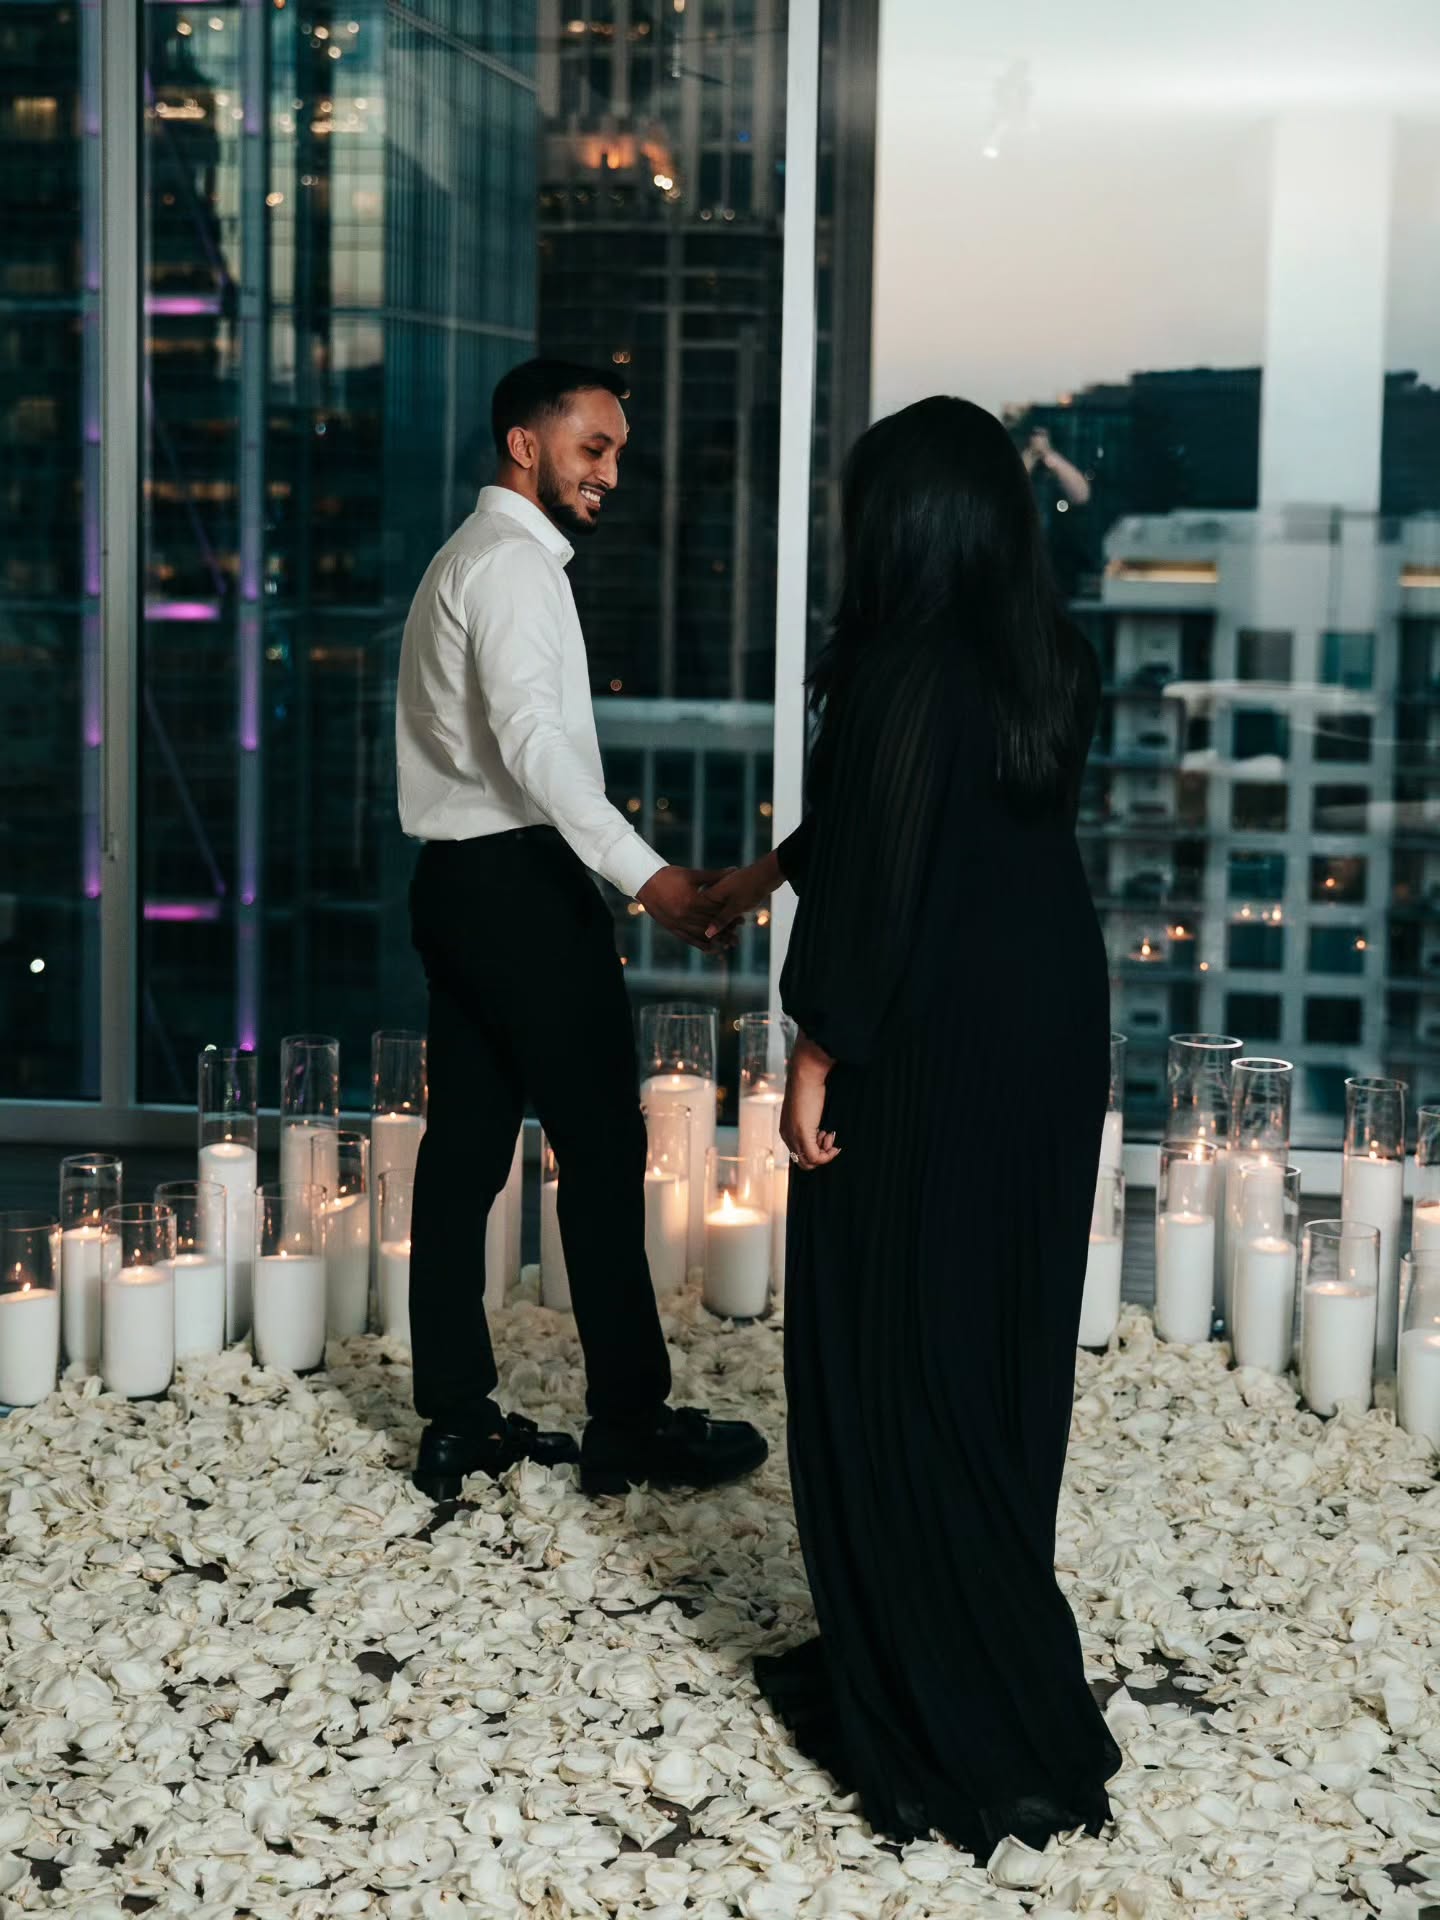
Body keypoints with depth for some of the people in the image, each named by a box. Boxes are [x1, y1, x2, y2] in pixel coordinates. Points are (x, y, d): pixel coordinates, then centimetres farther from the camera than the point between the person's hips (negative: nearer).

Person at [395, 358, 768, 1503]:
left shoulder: (473, 557, 21)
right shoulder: (513, 563, -12)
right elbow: (534, 742, -25)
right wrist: (646, 874, -33)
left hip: (460, 882, 10)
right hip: (521, 884, -10)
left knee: (467, 1146, 8)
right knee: (604, 1148, -5)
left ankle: (458, 1423, 11)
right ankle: (630, 1425, 0)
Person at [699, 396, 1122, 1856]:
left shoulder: (906, 671, -18)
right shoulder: (1050, 668, 8)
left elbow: (877, 872, -19)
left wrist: (816, 1056, -9)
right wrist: (766, 872, 36)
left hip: (923, 1061, -8)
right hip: (1049, 1043, 8)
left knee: (894, 1363, 3)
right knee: (1003, 1350, 17)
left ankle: (944, 1717, 10)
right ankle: (1006, 1673, 29)